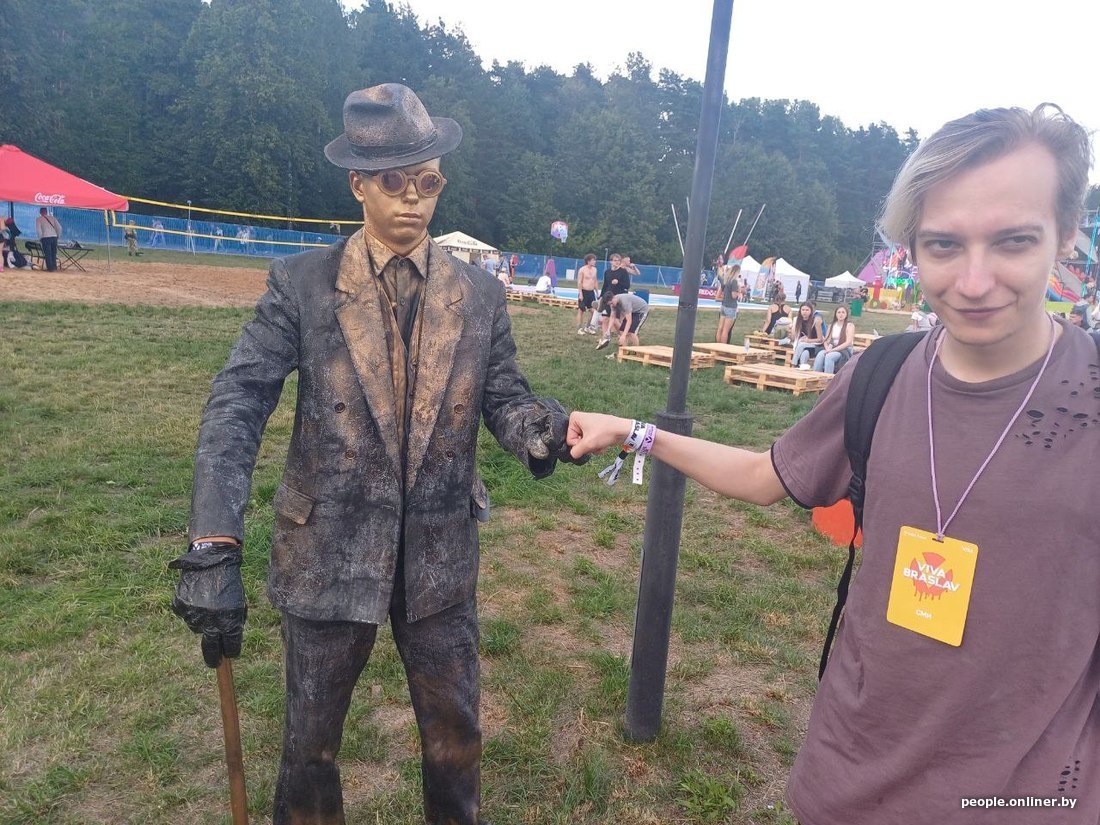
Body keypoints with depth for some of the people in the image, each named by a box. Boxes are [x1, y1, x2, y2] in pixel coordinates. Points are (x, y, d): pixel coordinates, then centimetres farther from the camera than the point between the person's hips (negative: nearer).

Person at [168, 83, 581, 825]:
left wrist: (541, 428, -26)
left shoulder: (480, 295, 0)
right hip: (330, 548, -1)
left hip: (441, 550, 2)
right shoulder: (301, 283, -7)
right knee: (311, 739, 20)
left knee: (455, 734, 18)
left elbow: (502, 397, -1)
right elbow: (237, 409, -13)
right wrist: (214, 547, -23)